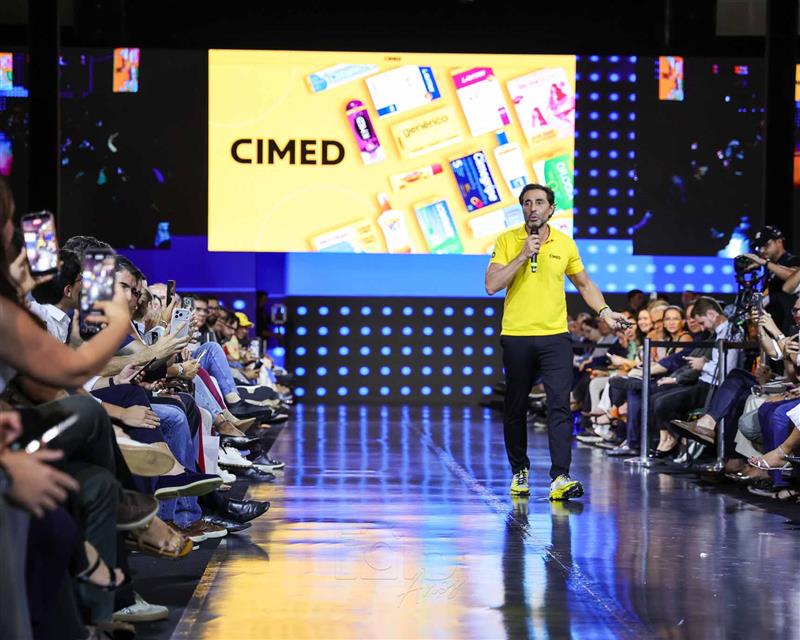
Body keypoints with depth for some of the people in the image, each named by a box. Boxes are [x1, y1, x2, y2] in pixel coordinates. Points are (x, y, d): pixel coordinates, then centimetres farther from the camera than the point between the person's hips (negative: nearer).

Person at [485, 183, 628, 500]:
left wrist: (605, 311, 5)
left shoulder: (565, 243, 6)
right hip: (516, 337, -1)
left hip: (555, 337, 1)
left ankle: (560, 478, -15)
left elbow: (584, 284, 19)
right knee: (515, 409, 8)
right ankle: (520, 471, 25)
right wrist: (523, 255, -15)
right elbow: (492, 285, -11)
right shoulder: (507, 241, 0)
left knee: (560, 406, -11)